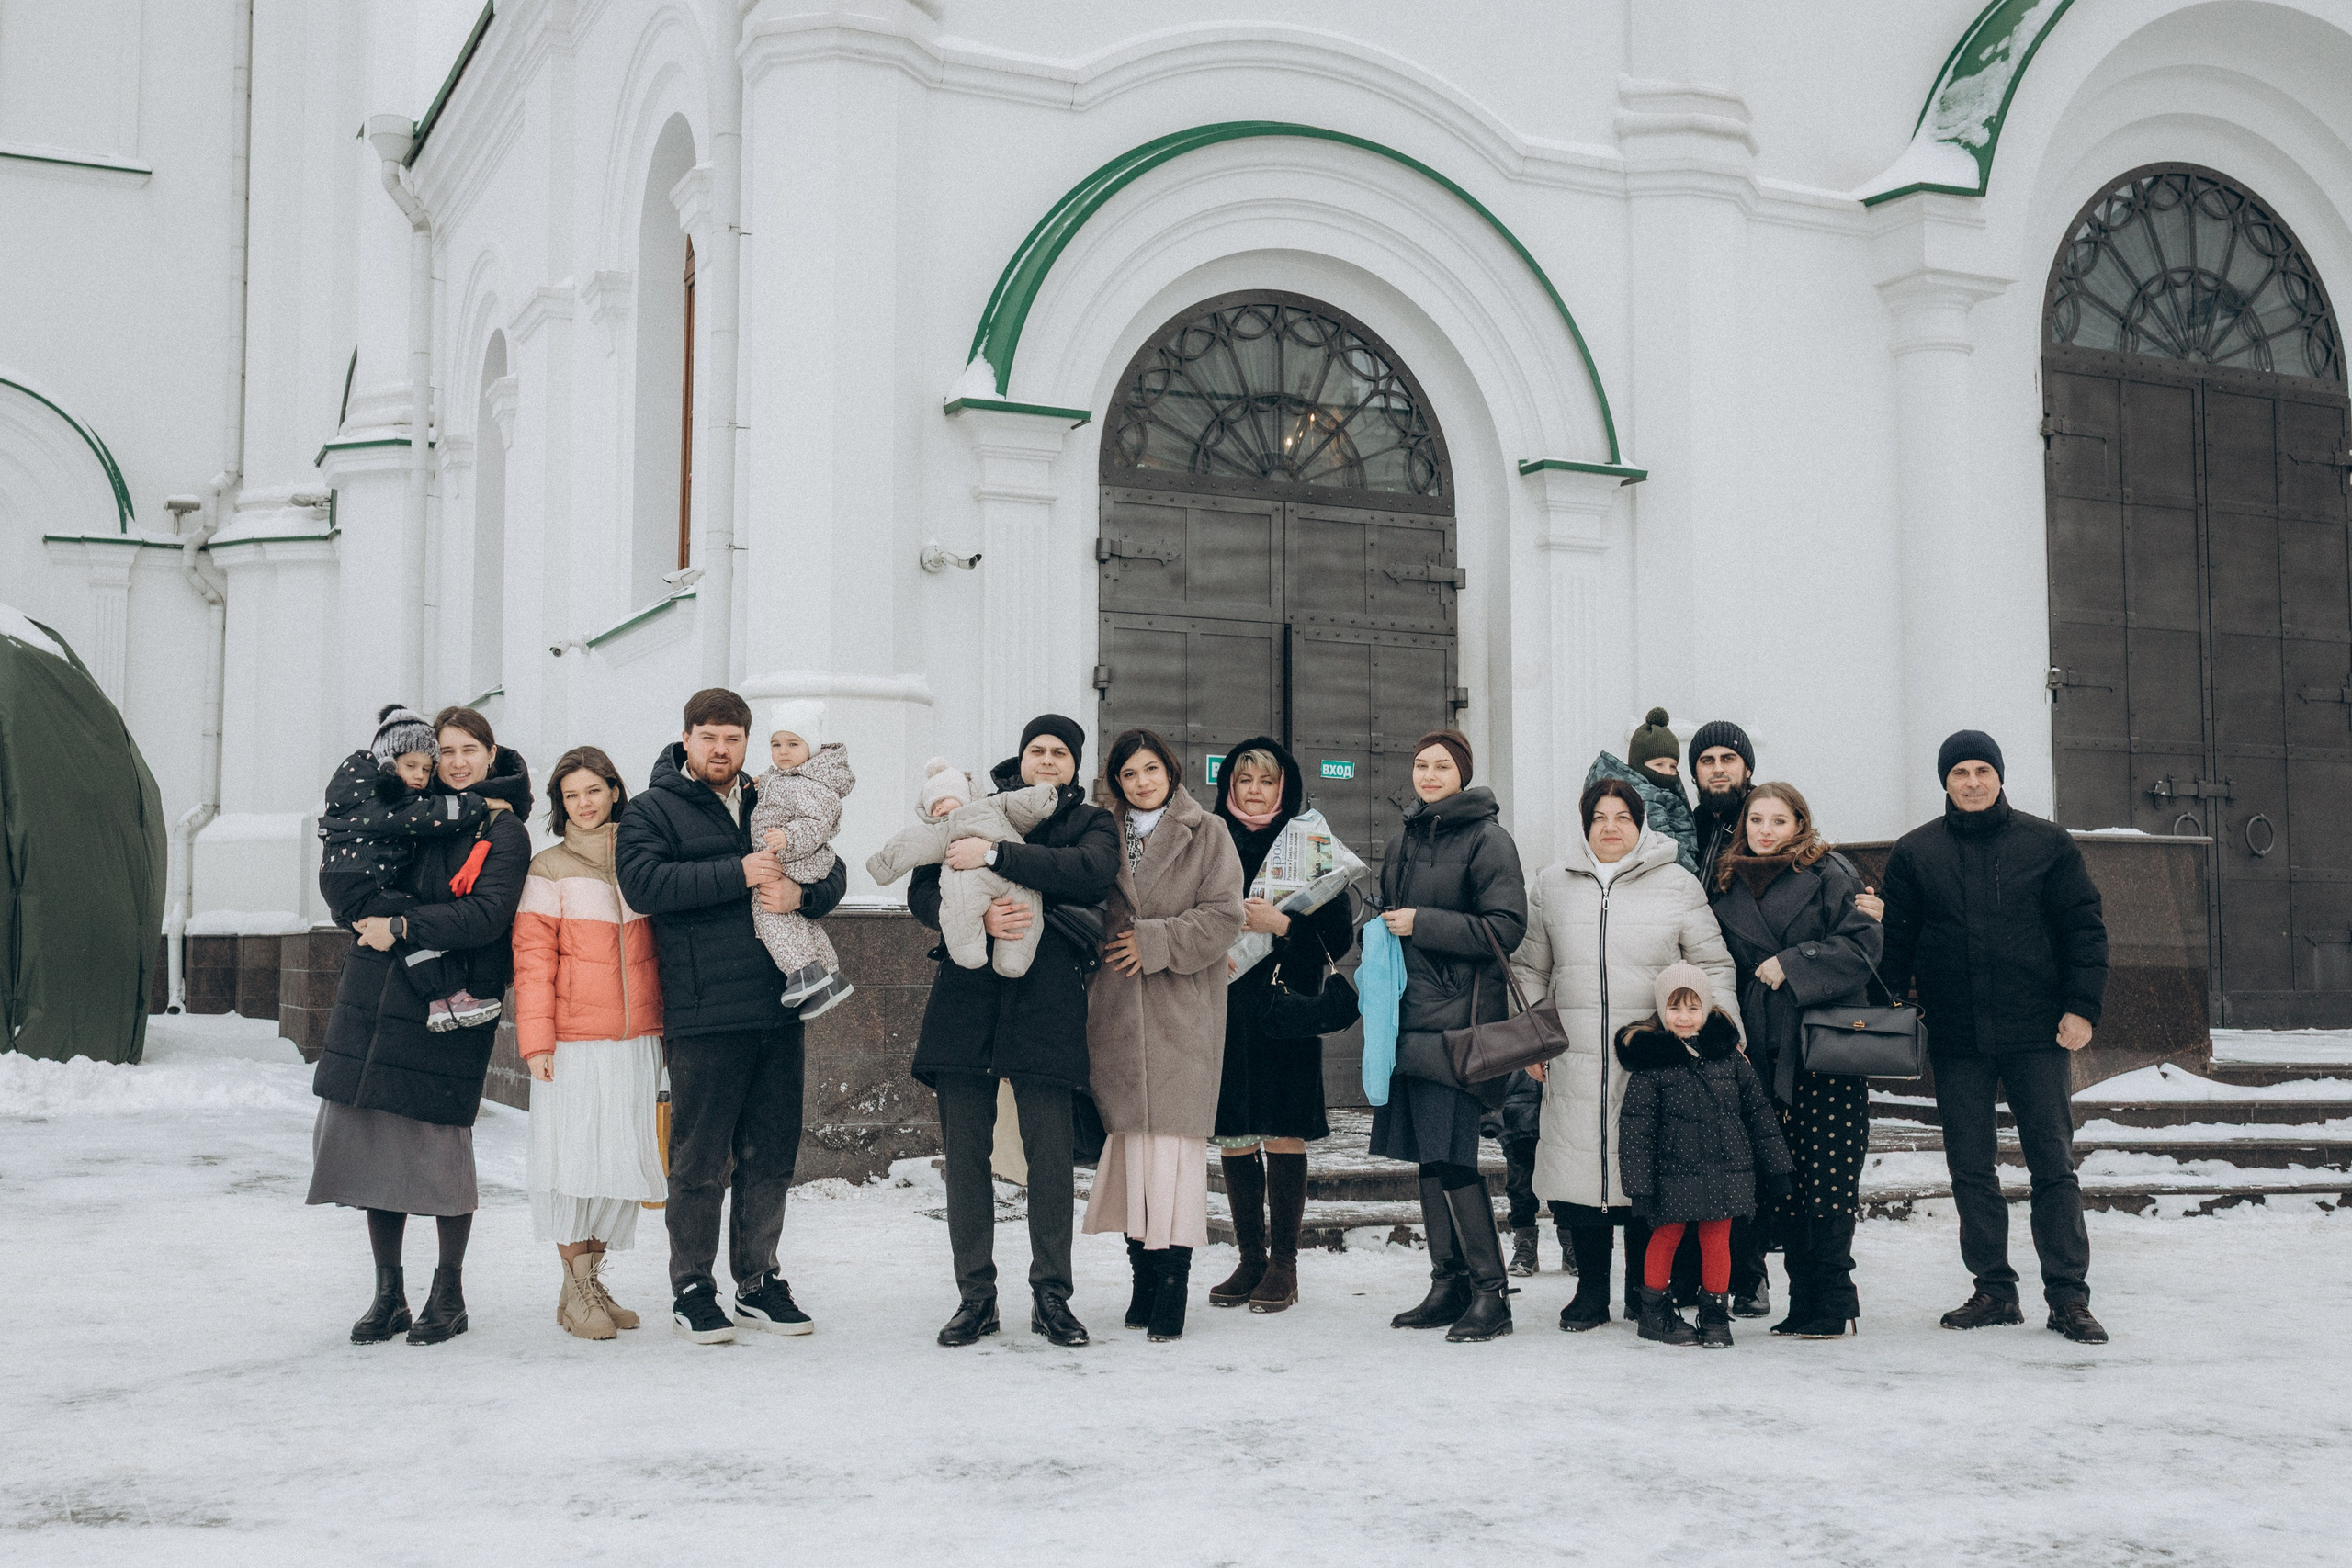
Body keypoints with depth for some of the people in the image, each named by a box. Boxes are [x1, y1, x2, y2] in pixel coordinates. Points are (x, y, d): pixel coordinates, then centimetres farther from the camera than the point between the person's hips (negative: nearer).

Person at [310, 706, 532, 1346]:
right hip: (375, 1000, 5)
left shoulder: (504, 832, -1)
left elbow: (487, 916, -14)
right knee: (371, 1135, 4)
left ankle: (449, 1295, 11)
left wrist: (404, 926, -16)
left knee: (440, 1142, -3)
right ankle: (388, 1294, 15)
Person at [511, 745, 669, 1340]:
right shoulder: (549, 869, 1)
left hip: (637, 1039, 4)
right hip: (575, 1042, -4)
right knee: (575, 1157, -2)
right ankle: (575, 1290, 10)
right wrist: (536, 1040, -10)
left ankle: (592, 1277, 17)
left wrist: (663, 1026, 13)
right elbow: (533, 957, -4)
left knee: (627, 1159, 4)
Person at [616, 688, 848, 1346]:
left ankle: (758, 1283, 22)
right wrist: (740, 874, -17)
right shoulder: (650, 811, 3)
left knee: (771, 1157, 11)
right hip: (703, 1018, -5)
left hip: (779, 1014, 5)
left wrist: (800, 893, -9)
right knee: (700, 1161, 0)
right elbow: (643, 882, -14)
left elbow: (833, 872, 14)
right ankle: (691, 1291, 13)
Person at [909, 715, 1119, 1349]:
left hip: (1048, 1003, -1)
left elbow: (1093, 873, -11)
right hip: (967, 995, 2)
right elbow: (922, 893, 7)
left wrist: (995, 855, -16)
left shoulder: (1092, 822, 13)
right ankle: (976, 1296, 10)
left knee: (1051, 1154, -4)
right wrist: (978, 918, -14)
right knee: (964, 1151, 1)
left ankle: (1051, 1296, 8)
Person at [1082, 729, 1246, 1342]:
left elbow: (1223, 917, -3)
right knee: (1132, 1135, 3)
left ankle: (1173, 1287, -8)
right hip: (1117, 1012, 3)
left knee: (1176, 1137, -9)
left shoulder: (1207, 836, 5)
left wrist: (1156, 942, -10)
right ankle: (1144, 1280, 13)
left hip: (1183, 1013, -3)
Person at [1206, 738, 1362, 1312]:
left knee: (1283, 1132, -4)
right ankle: (1249, 1258, 15)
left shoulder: (1308, 843, 2)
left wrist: (1281, 925, -17)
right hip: (1223, 1007, 3)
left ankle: (1283, 1263, 4)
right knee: (1232, 1134, 5)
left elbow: (1340, 934, -3)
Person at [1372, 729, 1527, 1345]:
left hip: (1460, 1018, -8)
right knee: (1427, 1155, 8)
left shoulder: (1487, 839, -6)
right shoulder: (1406, 840, 17)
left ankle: (1491, 1291, -2)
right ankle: (1448, 1284, 16)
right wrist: (1383, 932, 8)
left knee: (1451, 1155, -10)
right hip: (1411, 1016, 8)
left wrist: (1423, 924, -15)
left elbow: (1506, 927, -14)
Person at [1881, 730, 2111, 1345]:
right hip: (1956, 1040, 2)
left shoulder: (2047, 844, 4)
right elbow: (1896, 943, 8)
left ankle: (2069, 1295, 6)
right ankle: (1994, 1290, 15)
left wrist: (2081, 1007, -7)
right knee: (1970, 1169, 6)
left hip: (2038, 1035, -1)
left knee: (2053, 1164, 0)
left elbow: (2084, 928, 3)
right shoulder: (1914, 853, 6)